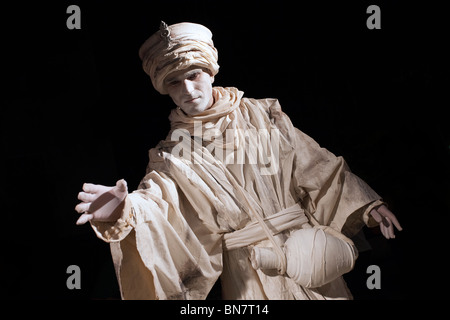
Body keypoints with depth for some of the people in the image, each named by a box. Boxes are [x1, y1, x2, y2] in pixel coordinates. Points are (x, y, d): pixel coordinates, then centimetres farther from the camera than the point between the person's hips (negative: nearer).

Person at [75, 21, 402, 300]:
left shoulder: (261, 114, 1)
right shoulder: (174, 154, -2)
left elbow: (317, 165, 5)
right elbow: (155, 201, -20)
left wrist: (368, 204, 0)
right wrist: (126, 211, -43)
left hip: (310, 258, 2)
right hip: (250, 275, -1)